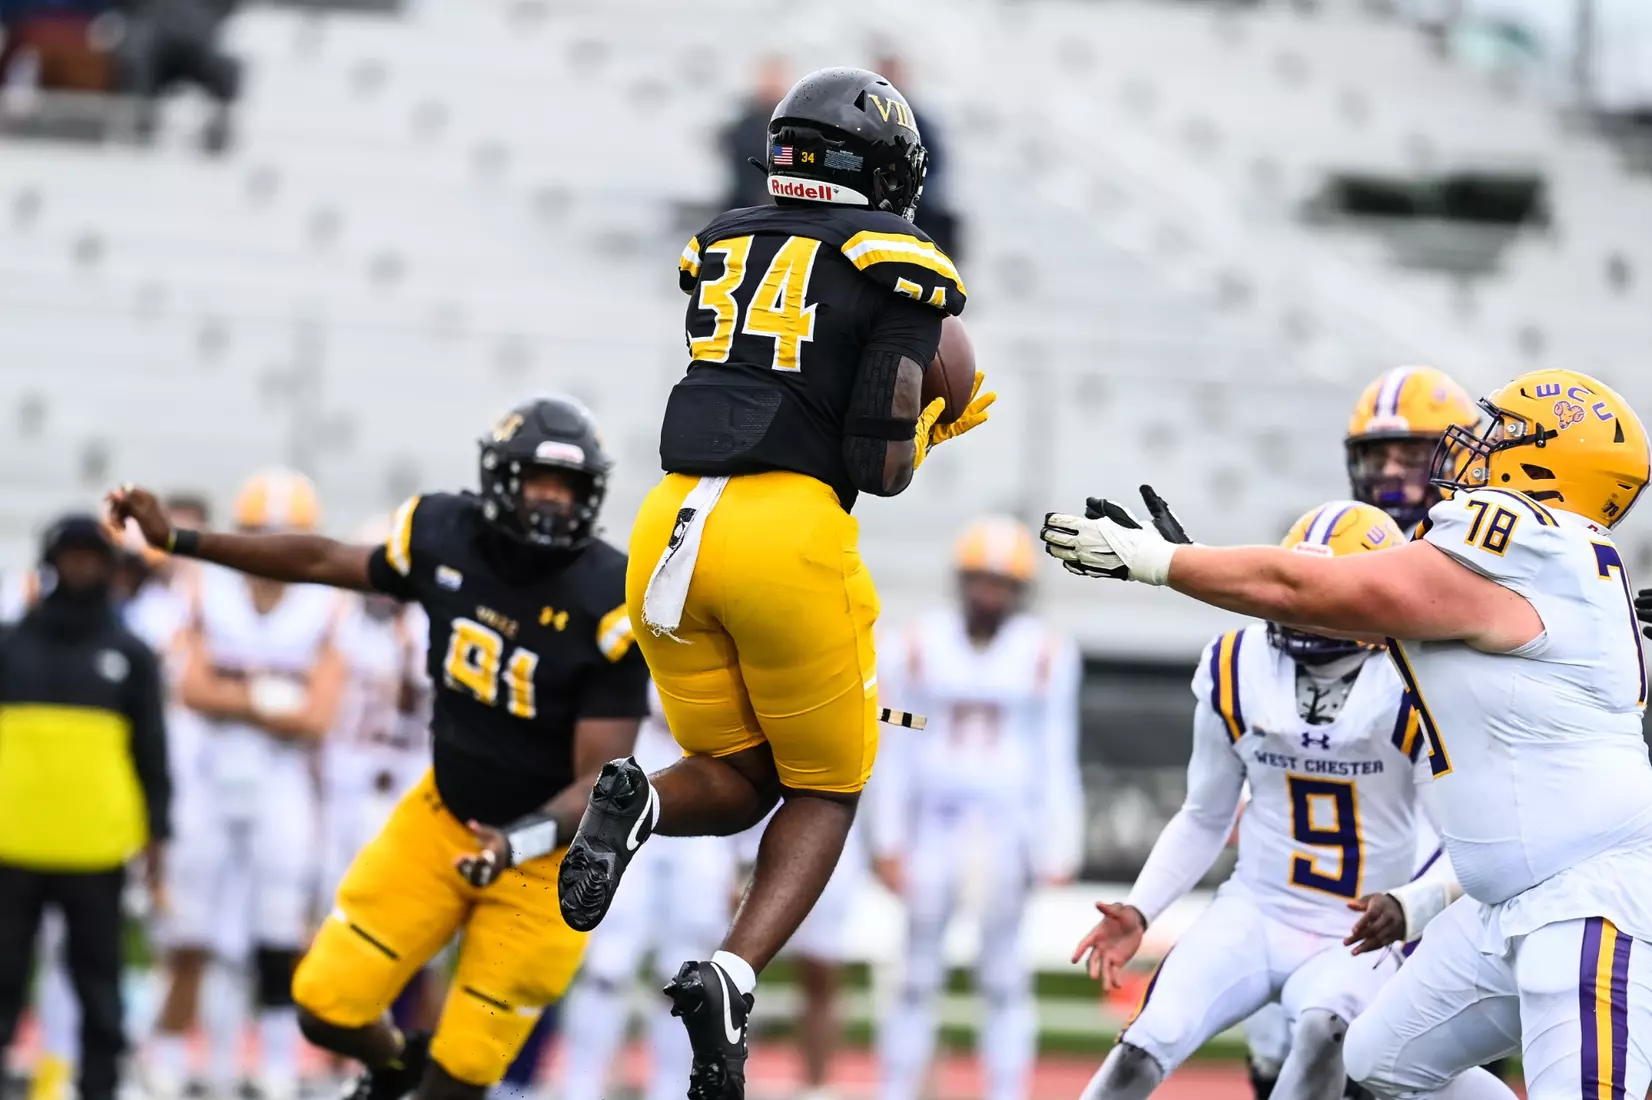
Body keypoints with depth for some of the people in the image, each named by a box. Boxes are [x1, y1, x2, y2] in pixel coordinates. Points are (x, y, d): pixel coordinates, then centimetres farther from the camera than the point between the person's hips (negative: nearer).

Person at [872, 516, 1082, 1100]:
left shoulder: (1045, 656, 0)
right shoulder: (919, 649, 2)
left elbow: (1056, 760, 2)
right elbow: (897, 754, 5)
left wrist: (1056, 850, -2)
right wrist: (889, 843, 2)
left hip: (1008, 827, -1)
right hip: (935, 827, 1)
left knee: (1004, 975, -1)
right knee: (918, 974, 4)